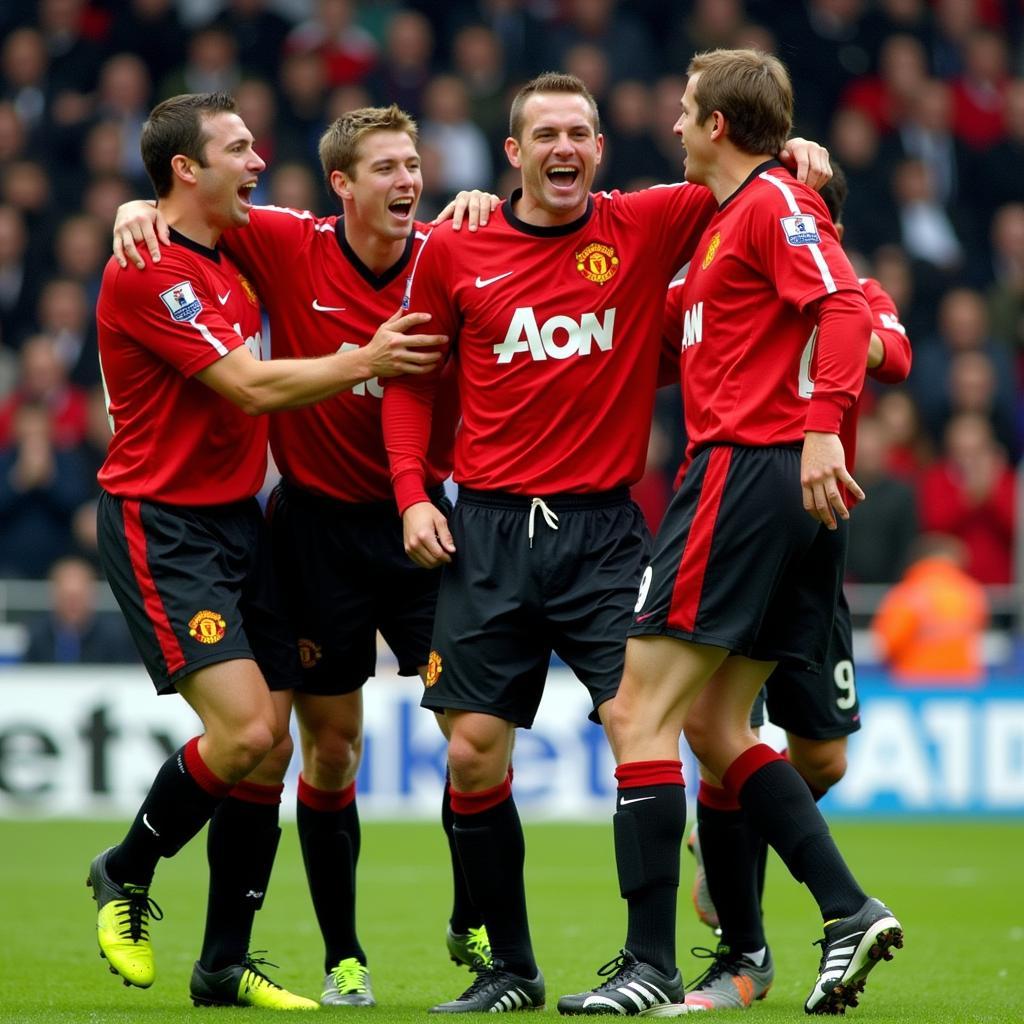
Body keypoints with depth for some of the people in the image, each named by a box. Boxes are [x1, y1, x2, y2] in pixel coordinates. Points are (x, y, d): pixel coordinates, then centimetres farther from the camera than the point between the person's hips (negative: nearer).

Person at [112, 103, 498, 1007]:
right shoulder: (290, 249, -8)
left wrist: (487, 209, -22)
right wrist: (140, 209, -19)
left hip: (417, 518, 1)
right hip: (317, 520, -1)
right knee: (331, 747, 4)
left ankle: (473, 924, 12)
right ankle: (343, 957, 15)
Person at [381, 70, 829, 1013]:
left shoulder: (647, 226, 1)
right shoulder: (453, 253, 5)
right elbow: (412, 380, 14)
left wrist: (795, 157, -17)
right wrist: (413, 492, 3)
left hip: (603, 527, -1)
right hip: (489, 528, 1)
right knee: (473, 752, -1)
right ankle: (511, 967, 15)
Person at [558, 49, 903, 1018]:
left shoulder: (774, 202, -8)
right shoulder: (727, 217, 21)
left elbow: (843, 306, -21)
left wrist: (822, 426, -34)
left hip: (746, 469, -10)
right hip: (786, 493, 10)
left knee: (639, 712, -7)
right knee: (714, 727, 12)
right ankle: (848, 910, 2)